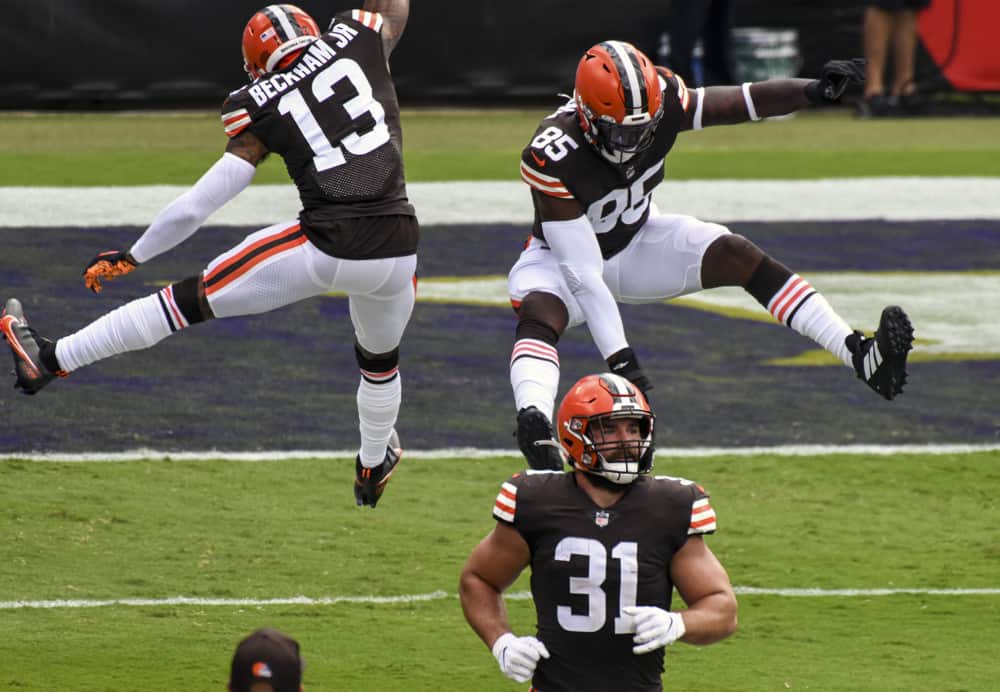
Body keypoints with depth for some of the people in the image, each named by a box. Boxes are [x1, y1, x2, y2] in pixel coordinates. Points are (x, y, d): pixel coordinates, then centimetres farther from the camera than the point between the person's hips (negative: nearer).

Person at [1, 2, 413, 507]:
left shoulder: (262, 110, 5)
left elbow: (198, 204, 4)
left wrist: (132, 257, 15)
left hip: (323, 248, -3)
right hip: (394, 252, 3)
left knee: (192, 300, 11)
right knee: (380, 358, 34)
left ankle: (53, 359, 15)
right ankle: (373, 470, 57)